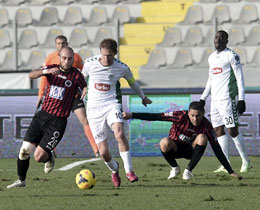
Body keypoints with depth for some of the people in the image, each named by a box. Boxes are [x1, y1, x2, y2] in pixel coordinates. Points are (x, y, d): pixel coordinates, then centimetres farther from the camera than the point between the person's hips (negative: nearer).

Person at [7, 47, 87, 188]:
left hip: (58, 122, -4)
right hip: (42, 115, 4)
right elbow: (31, 75, -11)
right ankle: (21, 180, 20)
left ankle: (49, 158, 26)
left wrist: (85, 91, -25)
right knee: (25, 150, 0)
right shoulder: (52, 69, 4)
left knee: (39, 157, -9)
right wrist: (46, 71, -32)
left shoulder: (76, 75, -4)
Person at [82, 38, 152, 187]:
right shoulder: (90, 63, -6)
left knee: (120, 133, -32)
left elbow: (133, 82, 17)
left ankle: (129, 170, -20)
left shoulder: (122, 68, -4)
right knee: (103, 152, -5)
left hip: (112, 104, 0)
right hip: (94, 108, 0)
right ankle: (114, 169, 30)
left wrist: (143, 97, 32)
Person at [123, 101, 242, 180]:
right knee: (165, 142, -36)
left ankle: (188, 170, -14)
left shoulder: (206, 125, -20)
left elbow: (217, 149, -17)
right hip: (175, 148, -1)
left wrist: (231, 172, -20)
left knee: (202, 138, -30)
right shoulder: (181, 116, -25)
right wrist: (132, 115, -34)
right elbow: (157, 117, -27)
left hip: (191, 150, 1)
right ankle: (175, 168, -6)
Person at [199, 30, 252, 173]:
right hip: (215, 99, 8)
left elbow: (239, 78, -9)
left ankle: (246, 162, 1)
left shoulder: (231, 56, -6)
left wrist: (241, 99, -15)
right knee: (218, 130, 3)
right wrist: (203, 98, 25)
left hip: (227, 99, -8)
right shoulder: (212, 57, 17)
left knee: (232, 130, -9)